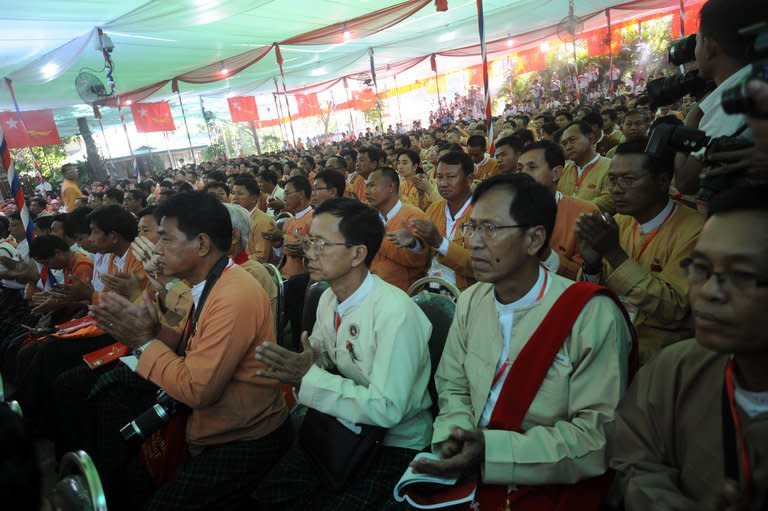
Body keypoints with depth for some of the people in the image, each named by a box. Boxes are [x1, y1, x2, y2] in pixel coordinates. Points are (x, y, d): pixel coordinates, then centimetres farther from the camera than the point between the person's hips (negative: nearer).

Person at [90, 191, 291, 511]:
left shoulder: (234, 298, -26)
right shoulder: (206, 285, 4)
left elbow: (196, 389, -25)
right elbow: (183, 348, 6)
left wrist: (144, 342, -15)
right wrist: (149, 329, -10)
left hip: (243, 444, -8)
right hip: (210, 421, 9)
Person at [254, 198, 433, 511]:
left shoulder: (395, 312, -25)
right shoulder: (328, 299, 0)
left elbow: (387, 410, -27)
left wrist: (309, 378, -26)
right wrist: (305, 366, -15)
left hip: (394, 442, -5)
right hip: (341, 427, 6)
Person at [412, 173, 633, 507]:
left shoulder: (592, 316, -16)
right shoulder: (470, 302, 3)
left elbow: (599, 433, -16)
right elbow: (452, 386, 9)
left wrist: (493, 450, -24)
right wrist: (455, 436, -11)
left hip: (548, 487, -4)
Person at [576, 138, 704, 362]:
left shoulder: (694, 231, -14)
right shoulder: (618, 222, 5)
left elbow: (673, 309, -20)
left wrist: (615, 253, -24)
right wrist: (591, 263, -14)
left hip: (654, 345, -5)